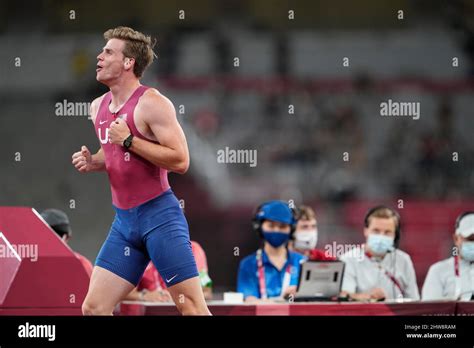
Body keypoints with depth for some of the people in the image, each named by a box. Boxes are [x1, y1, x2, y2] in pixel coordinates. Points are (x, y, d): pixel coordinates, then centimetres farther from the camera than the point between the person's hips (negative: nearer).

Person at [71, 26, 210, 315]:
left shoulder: (151, 104, -13)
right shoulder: (99, 107, 12)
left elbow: (180, 161, -19)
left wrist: (129, 140, -20)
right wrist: (93, 162, 7)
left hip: (159, 215, -8)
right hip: (124, 220, 8)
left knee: (191, 306, -8)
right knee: (94, 308, 2)